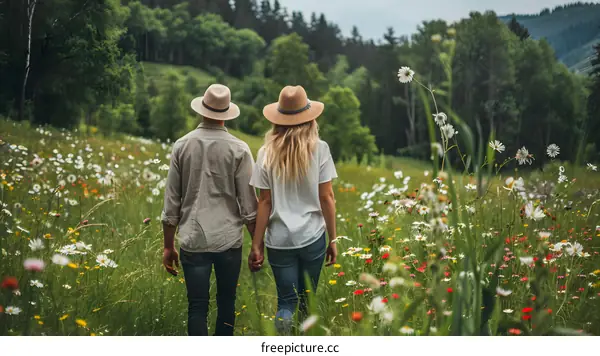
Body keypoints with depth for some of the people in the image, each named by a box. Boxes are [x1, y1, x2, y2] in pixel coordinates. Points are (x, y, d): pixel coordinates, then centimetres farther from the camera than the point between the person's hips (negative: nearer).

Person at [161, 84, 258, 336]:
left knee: (197, 307, 5)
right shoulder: (238, 149, -6)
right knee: (226, 303, 15)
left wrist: (168, 246, 12)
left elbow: (171, 202, 3)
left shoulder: (182, 146, 0)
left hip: (193, 240, 1)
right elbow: (248, 204, -5)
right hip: (228, 239, 0)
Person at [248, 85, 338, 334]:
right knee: (307, 301, 15)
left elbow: (264, 202, -3)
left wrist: (256, 244, 4)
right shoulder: (319, 149, -5)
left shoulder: (267, 152, -3)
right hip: (312, 237, 0)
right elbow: (326, 197, -4)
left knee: (286, 302, 10)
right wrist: (333, 239, 5)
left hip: (279, 239, 0)